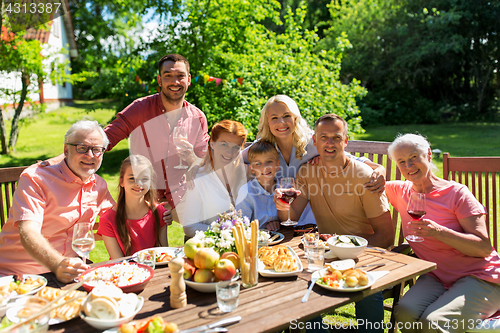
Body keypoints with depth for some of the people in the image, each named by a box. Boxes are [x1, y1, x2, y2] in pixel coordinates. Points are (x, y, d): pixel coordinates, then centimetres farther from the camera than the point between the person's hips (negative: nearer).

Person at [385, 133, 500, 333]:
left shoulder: (456, 193, -8)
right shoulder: (401, 191, 5)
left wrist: (438, 232, -27)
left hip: (480, 279, -4)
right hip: (437, 277, 4)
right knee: (404, 313, -27)